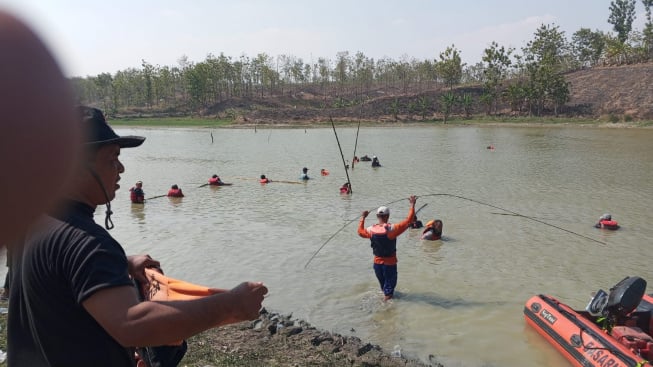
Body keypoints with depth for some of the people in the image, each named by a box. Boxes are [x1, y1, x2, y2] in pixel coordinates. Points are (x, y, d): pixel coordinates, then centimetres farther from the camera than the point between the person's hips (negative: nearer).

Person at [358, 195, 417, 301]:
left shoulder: (371, 230, -13)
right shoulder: (391, 229, -25)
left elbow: (360, 232, 9)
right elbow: (408, 221, -22)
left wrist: (363, 218, 18)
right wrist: (412, 205, -15)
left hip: (377, 261, 5)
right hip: (390, 262, -5)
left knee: (382, 280, 26)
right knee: (390, 280, 16)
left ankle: (386, 292, 47)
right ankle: (387, 295, 21)